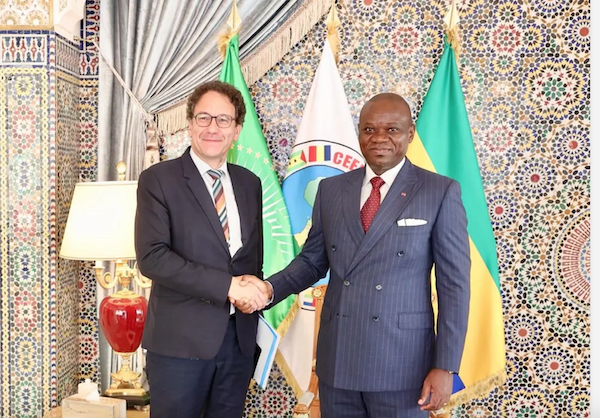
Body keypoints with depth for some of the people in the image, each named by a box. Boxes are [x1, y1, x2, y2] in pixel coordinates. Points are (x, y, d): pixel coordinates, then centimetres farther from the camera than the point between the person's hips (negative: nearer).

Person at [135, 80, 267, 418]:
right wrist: (226, 284, -20)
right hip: (180, 339, -4)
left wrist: (254, 292, -5)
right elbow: (152, 257, -16)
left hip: (239, 336, 5)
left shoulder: (249, 183, 9)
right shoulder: (158, 180, -6)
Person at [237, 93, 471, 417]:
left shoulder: (441, 192, -5)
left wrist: (445, 366, -9)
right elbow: (312, 260, 12)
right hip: (336, 359, 4)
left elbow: (453, 283, -6)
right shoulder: (330, 189, 7)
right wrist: (270, 288, -7)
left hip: (401, 361, -3)